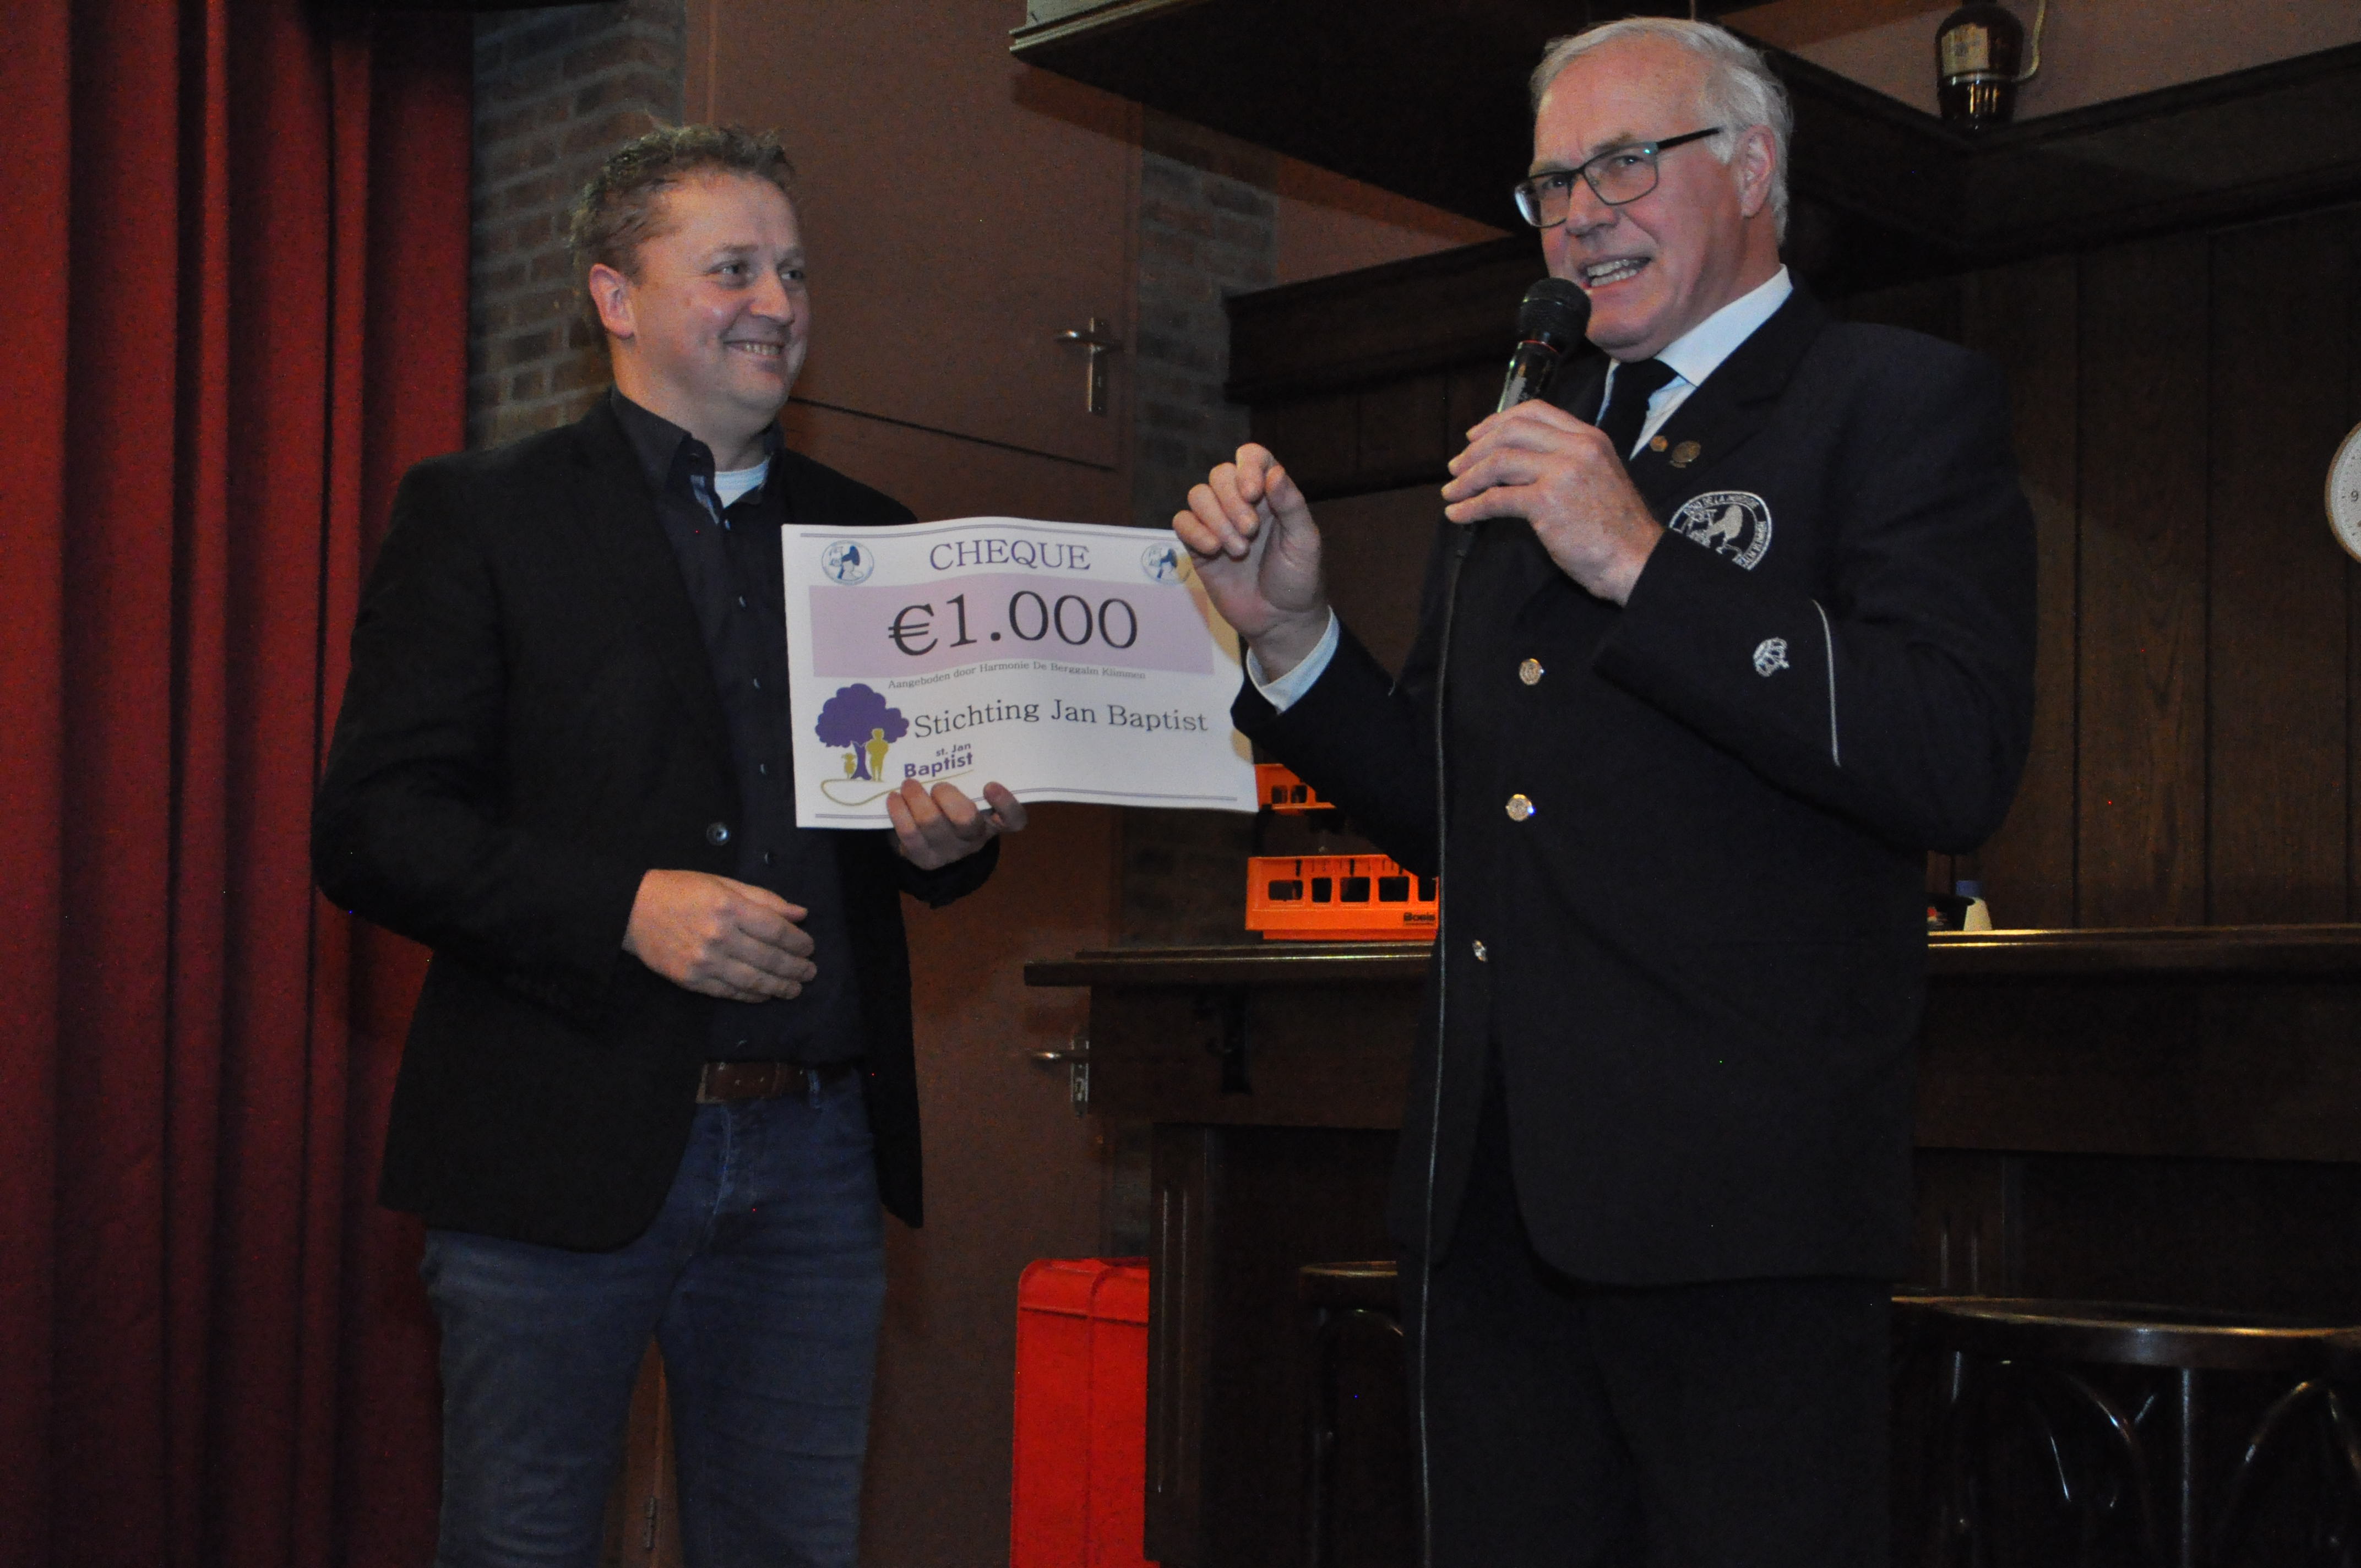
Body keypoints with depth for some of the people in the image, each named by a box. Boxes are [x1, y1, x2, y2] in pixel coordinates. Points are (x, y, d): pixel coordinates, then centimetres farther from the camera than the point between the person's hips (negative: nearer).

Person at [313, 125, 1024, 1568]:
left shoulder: (871, 534, 16)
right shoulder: (480, 513, 1)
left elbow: (915, 824, 20)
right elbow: (370, 827, -7)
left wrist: (946, 841, -4)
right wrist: (625, 907, -19)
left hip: (816, 1153, 4)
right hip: (565, 1145, -4)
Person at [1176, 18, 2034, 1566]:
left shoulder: (1906, 404, 1)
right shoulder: (1528, 443, 20)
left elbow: (1961, 764, -15)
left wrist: (1646, 566, -17)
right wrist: (1294, 631, 6)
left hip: (1734, 1196, -6)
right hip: (1491, 1191, 6)